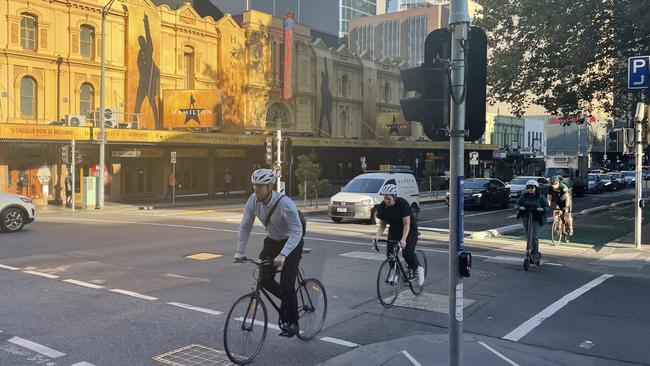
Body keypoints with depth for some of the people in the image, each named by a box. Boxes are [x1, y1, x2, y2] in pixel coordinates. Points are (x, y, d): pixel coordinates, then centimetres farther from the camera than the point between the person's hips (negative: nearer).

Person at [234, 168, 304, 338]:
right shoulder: (253, 200, -16)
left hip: (291, 243, -6)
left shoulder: (285, 203, -32)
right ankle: (286, 301, 25)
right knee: (265, 280, -4)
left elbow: (296, 232, -35)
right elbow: (245, 226, -8)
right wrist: (240, 251, -17)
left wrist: (283, 255, -46)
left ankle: (292, 323, 6)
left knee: (286, 284, -12)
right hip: (271, 241, 6)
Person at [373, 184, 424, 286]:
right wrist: (378, 236, -24)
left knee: (407, 252, -20)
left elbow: (407, 224, -30)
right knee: (389, 252, -13)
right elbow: (383, 224, -6)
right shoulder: (382, 207, -15)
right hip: (394, 229, 5)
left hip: (410, 229, -4)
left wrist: (403, 239, -42)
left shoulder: (402, 204, -29)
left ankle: (418, 269, 9)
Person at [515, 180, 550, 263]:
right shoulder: (524, 196, 1)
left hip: (537, 220, -4)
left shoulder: (541, 198, -4)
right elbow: (516, 204, 0)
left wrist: (542, 209, -27)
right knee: (528, 237, 12)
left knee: (534, 237, -16)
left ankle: (534, 254, -4)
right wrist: (520, 207, -22)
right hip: (525, 218, 4)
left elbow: (548, 208, -6)